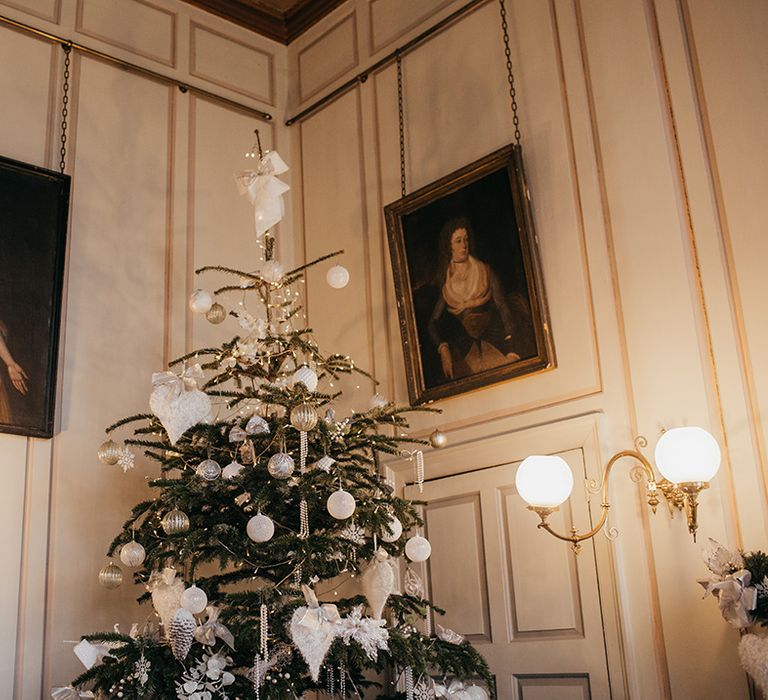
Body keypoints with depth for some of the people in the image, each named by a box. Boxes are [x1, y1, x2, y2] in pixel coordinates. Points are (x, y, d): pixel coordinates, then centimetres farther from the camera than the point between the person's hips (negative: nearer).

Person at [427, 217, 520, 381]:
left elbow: (503, 308, -3)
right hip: (464, 351, 1)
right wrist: (443, 349, -13)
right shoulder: (446, 282, 11)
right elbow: (433, 321, 7)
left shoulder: (485, 271, 7)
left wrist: (510, 349, -16)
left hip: (492, 341, -1)